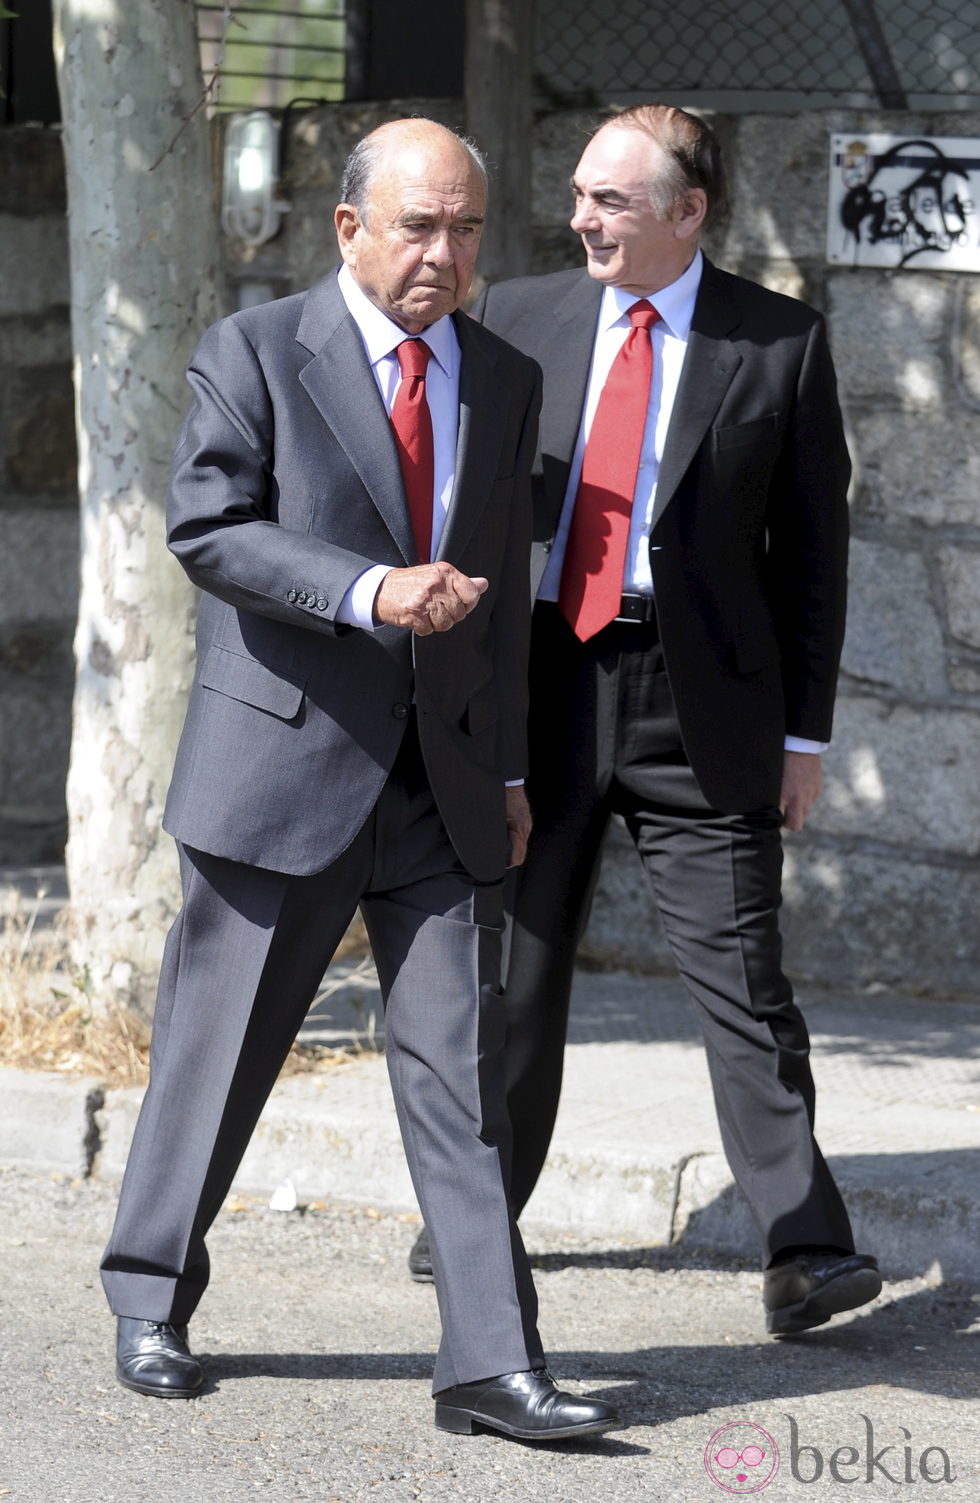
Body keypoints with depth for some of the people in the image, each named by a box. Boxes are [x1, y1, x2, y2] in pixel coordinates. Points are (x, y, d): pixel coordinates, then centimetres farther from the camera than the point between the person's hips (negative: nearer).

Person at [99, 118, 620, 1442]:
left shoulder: (505, 384, 12)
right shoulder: (255, 353, -2)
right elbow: (208, 529, -12)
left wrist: (507, 768, 17)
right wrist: (366, 592, -24)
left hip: (442, 783, 4)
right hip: (285, 759, -4)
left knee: (460, 1060, -3)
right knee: (220, 1046, 5)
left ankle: (492, 1362, -6)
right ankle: (152, 1300, 24)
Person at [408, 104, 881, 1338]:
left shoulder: (778, 344, 0)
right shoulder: (519, 319, 6)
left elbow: (811, 544, 3)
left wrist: (805, 730, 0)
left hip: (700, 703, -3)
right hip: (538, 682, 3)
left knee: (740, 973, -7)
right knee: (513, 967, 11)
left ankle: (803, 1248, -7)